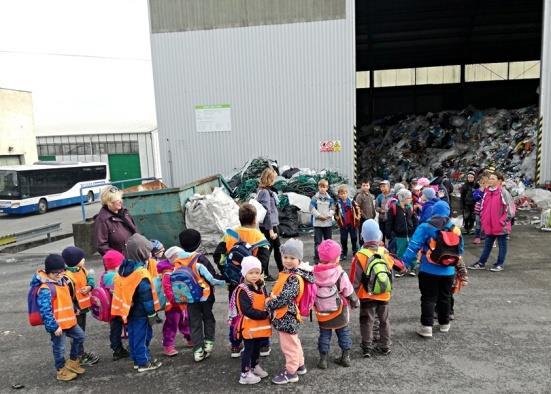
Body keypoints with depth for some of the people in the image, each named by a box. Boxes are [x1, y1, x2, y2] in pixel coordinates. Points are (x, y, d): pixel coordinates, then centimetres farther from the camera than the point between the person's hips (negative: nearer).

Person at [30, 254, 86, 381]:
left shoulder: (62, 280, 3)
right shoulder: (45, 289, -25)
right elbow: (45, 311, -26)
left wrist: (73, 311, 23)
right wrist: (54, 326, -24)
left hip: (68, 320, 9)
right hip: (57, 324, -8)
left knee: (79, 336, 18)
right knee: (59, 347, 8)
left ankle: (73, 361, 33)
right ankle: (61, 371, 26)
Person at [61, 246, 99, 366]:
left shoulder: (82, 270, 0)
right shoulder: (68, 277, -26)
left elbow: (90, 278, 11)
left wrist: (89, 287, -12)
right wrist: (74, 309, -22)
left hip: (83, 307, 8)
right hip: (75, 310, -8)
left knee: (81, 331, 22)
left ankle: (81, 352, 38)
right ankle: (79, 357, 19)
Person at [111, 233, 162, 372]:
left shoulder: (123, 267, 1)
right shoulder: (141, 273, -25)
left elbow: (121, 290, 10)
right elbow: (146, 297, -21)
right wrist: (152, 314, -12)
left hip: (129, 310, 8)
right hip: (140, 312, -8)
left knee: (133, 335, 18)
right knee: (142, 336, 4)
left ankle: (137, 359, 30)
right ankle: (144, 362, 14)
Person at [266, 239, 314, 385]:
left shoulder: (294, 278, -26)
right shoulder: (288, 273, 6)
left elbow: (284, 297, -30)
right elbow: (279, 292, 16)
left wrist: (269, 305, -17)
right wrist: (271, 301, 2)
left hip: (287, 316, -10)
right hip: (287, 316, 10)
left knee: (288, 345, 6)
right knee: (293, 342, 24)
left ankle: (291, 372, 23)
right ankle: (300, 365, 42)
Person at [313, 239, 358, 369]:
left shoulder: (314, 274, -14)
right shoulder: (340, 274, -20)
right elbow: (349, 292, -9)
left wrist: (314, 305, 15)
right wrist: (355, 303, 10)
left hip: (322, 312, 2)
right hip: (339, 312, -1)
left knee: (324, 334, 15)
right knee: (343, 332, 18)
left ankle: (323, 359, 15)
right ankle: (345, 357, 25)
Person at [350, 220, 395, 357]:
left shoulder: (360, 255, -19)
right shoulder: (385, 252, -9)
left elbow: (355, 279, -13)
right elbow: (391, 272, 3)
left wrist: (355, 291, 2)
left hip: (367, 296, -3)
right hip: (384, 294, 3)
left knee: (367, 322, 11)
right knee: (384, 320, 19)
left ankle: (367, 348, 16)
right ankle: (385, 346, 29)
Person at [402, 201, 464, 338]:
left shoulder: (425, 227, -11)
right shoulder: (455, 229, 4)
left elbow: (413, 247, -17)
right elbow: (460, 250, 14)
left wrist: (406, 263, -13)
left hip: (428, 271, -4)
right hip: (448, 271, 4)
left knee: (428, 298, 3)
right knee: (445, 297, 19)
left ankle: (426, 327, 0)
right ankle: (444, 324, 32)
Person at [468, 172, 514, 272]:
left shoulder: (503, 192, -11)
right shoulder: (486, 192, 8)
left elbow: (509, 207, -11)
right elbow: (483, 206, 18)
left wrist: (505, 220, -10)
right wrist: (483, 219, 14)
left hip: (500, 225, -6)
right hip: (489, 224, 6)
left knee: (502, 245, 9)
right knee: (487, 244, 14)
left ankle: (499, 264, 18)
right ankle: (481, 263, 21)